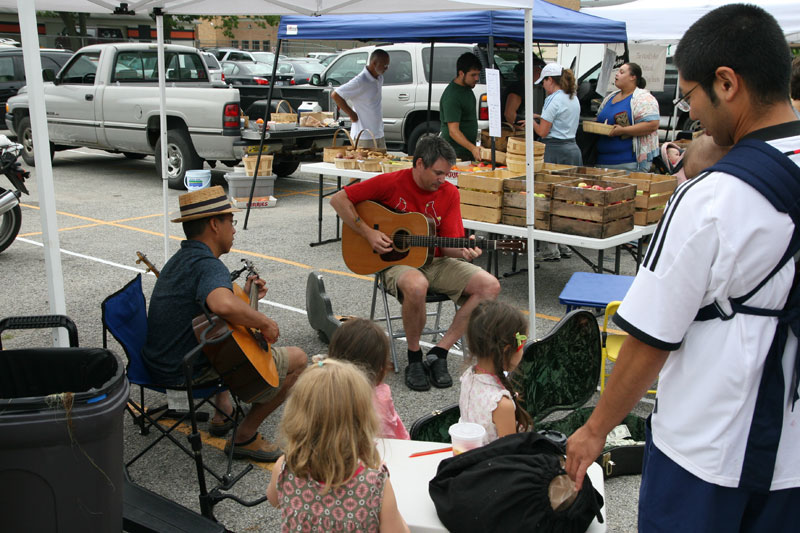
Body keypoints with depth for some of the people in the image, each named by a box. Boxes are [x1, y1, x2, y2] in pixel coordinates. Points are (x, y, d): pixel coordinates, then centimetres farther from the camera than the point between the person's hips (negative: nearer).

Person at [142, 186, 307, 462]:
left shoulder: (179, 259, 10)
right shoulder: (208, 265, -23)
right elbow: (223, 305, -46)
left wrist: (244, 295, 16)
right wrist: (265, 322, -29)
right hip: (189, 372, -10)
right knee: (297, 359, -5)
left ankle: (223, 411, 35)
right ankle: (245, 437, 5)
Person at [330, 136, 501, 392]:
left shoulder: (449, 193, 1)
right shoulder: (391, 183, -8)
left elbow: (448, 245, -2)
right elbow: (338, 199, -5)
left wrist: (463, 251, -25)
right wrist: (368, 233, -13)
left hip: (435, 262, 5)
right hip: (397, 262, -4)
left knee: (490, 286, -16)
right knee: (416, 285, -41)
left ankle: (438, 353, -12)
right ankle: (414, 358, -14)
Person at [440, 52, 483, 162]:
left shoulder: (467, 87, 9)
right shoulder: (451, 96, -21)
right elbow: (453, 131, -27)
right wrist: (472, 148, -38)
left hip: (469, 151, 9)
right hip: (456, 154, -9)